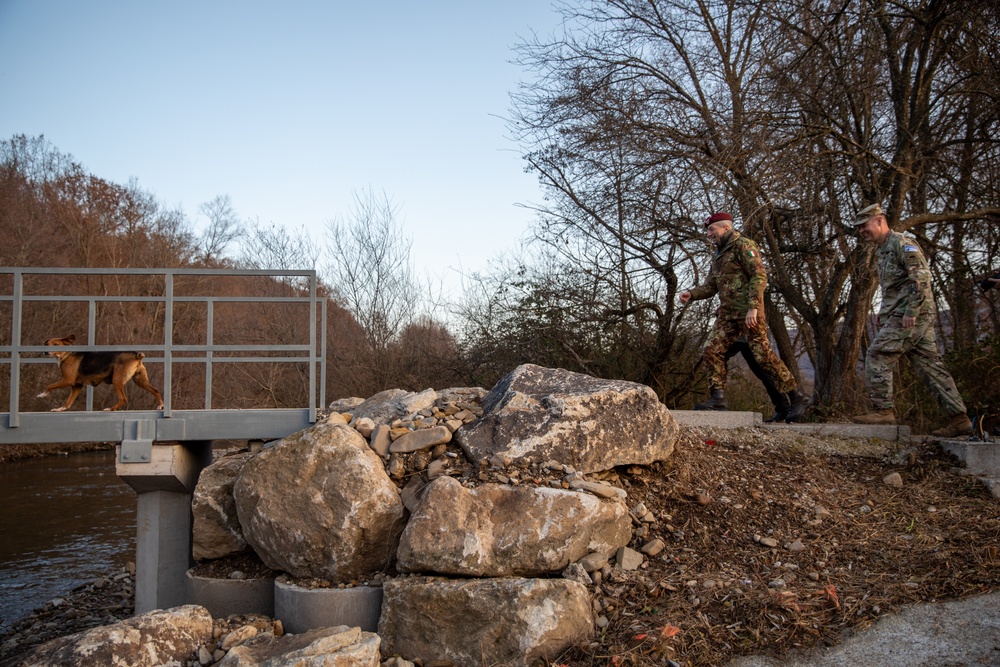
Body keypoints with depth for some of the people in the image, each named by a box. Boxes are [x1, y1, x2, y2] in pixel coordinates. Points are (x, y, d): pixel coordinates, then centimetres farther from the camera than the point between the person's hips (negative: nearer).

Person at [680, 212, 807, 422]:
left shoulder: (743, 245, -5)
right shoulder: (718, 255, 22)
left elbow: (759, 276, -14)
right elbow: (711, 286, 21)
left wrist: (753, 307, -22)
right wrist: (691, 294, 2)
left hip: (748, 313, -8)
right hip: (727, 313, 9)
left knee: (763, 355, -9)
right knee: (713, 351, -4)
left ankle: (795, 397, 1)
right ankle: (718, 397, -3)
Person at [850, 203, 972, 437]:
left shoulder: (901, 242, -8)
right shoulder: (884, 251, 23)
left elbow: (922, 276, -19)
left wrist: (911, 311, -23)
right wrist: (885, 317, 19)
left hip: (910, 317, -10)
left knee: (877, 356, -10)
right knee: (930, 365, 7)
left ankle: (882, 410, -7)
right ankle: (958, 418, 7)